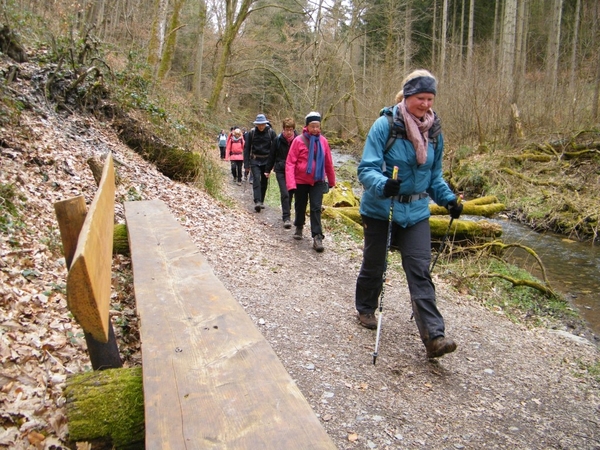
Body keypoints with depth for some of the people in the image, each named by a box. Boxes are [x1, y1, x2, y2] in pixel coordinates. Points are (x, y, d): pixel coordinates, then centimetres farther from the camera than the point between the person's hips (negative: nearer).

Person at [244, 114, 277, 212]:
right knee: (256, 179, -17)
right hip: (255, 160, -1)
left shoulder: (271, 132, -2)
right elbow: (246, 148, 0)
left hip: (267, 160, 1)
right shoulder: (251, 132, -3)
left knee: (264, 181, 8)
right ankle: (257, 201, -23)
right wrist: (246, 163, -3)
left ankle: (261, 201, 23)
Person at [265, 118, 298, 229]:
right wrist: (268, 170, 9)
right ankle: (287, 217, -8)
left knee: (290, 193, 12)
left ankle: (286, 214, 31)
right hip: (280, 171, -1)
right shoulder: (278, 140, -3)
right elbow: (272, 156, 6)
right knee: (285, 194, -10)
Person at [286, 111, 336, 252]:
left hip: (317, 182, 1)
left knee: (316, 208, -6)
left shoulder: (323, 141, -2)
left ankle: (317, 237, -5)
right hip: (301, 181, -1)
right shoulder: (299, 140, -12)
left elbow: (328, 163, 5)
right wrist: (291, 184, -22)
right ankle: (299, 227, 40)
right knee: (300, 206, 15)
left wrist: (332, 181, 13)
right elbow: (290, 163, -13)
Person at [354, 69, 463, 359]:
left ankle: (434, 335, -4)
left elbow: (435, 175, 13)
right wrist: (383, 184, -38)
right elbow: (366, 169, -18)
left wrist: (448, 199, -2)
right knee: (374, 264, 14)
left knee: (420, 271, -4)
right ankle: (365, 309, 40)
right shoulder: (384, 126, -14)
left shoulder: (434, 131, 3)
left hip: (416, 212, 3)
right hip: (380, 209, -3)